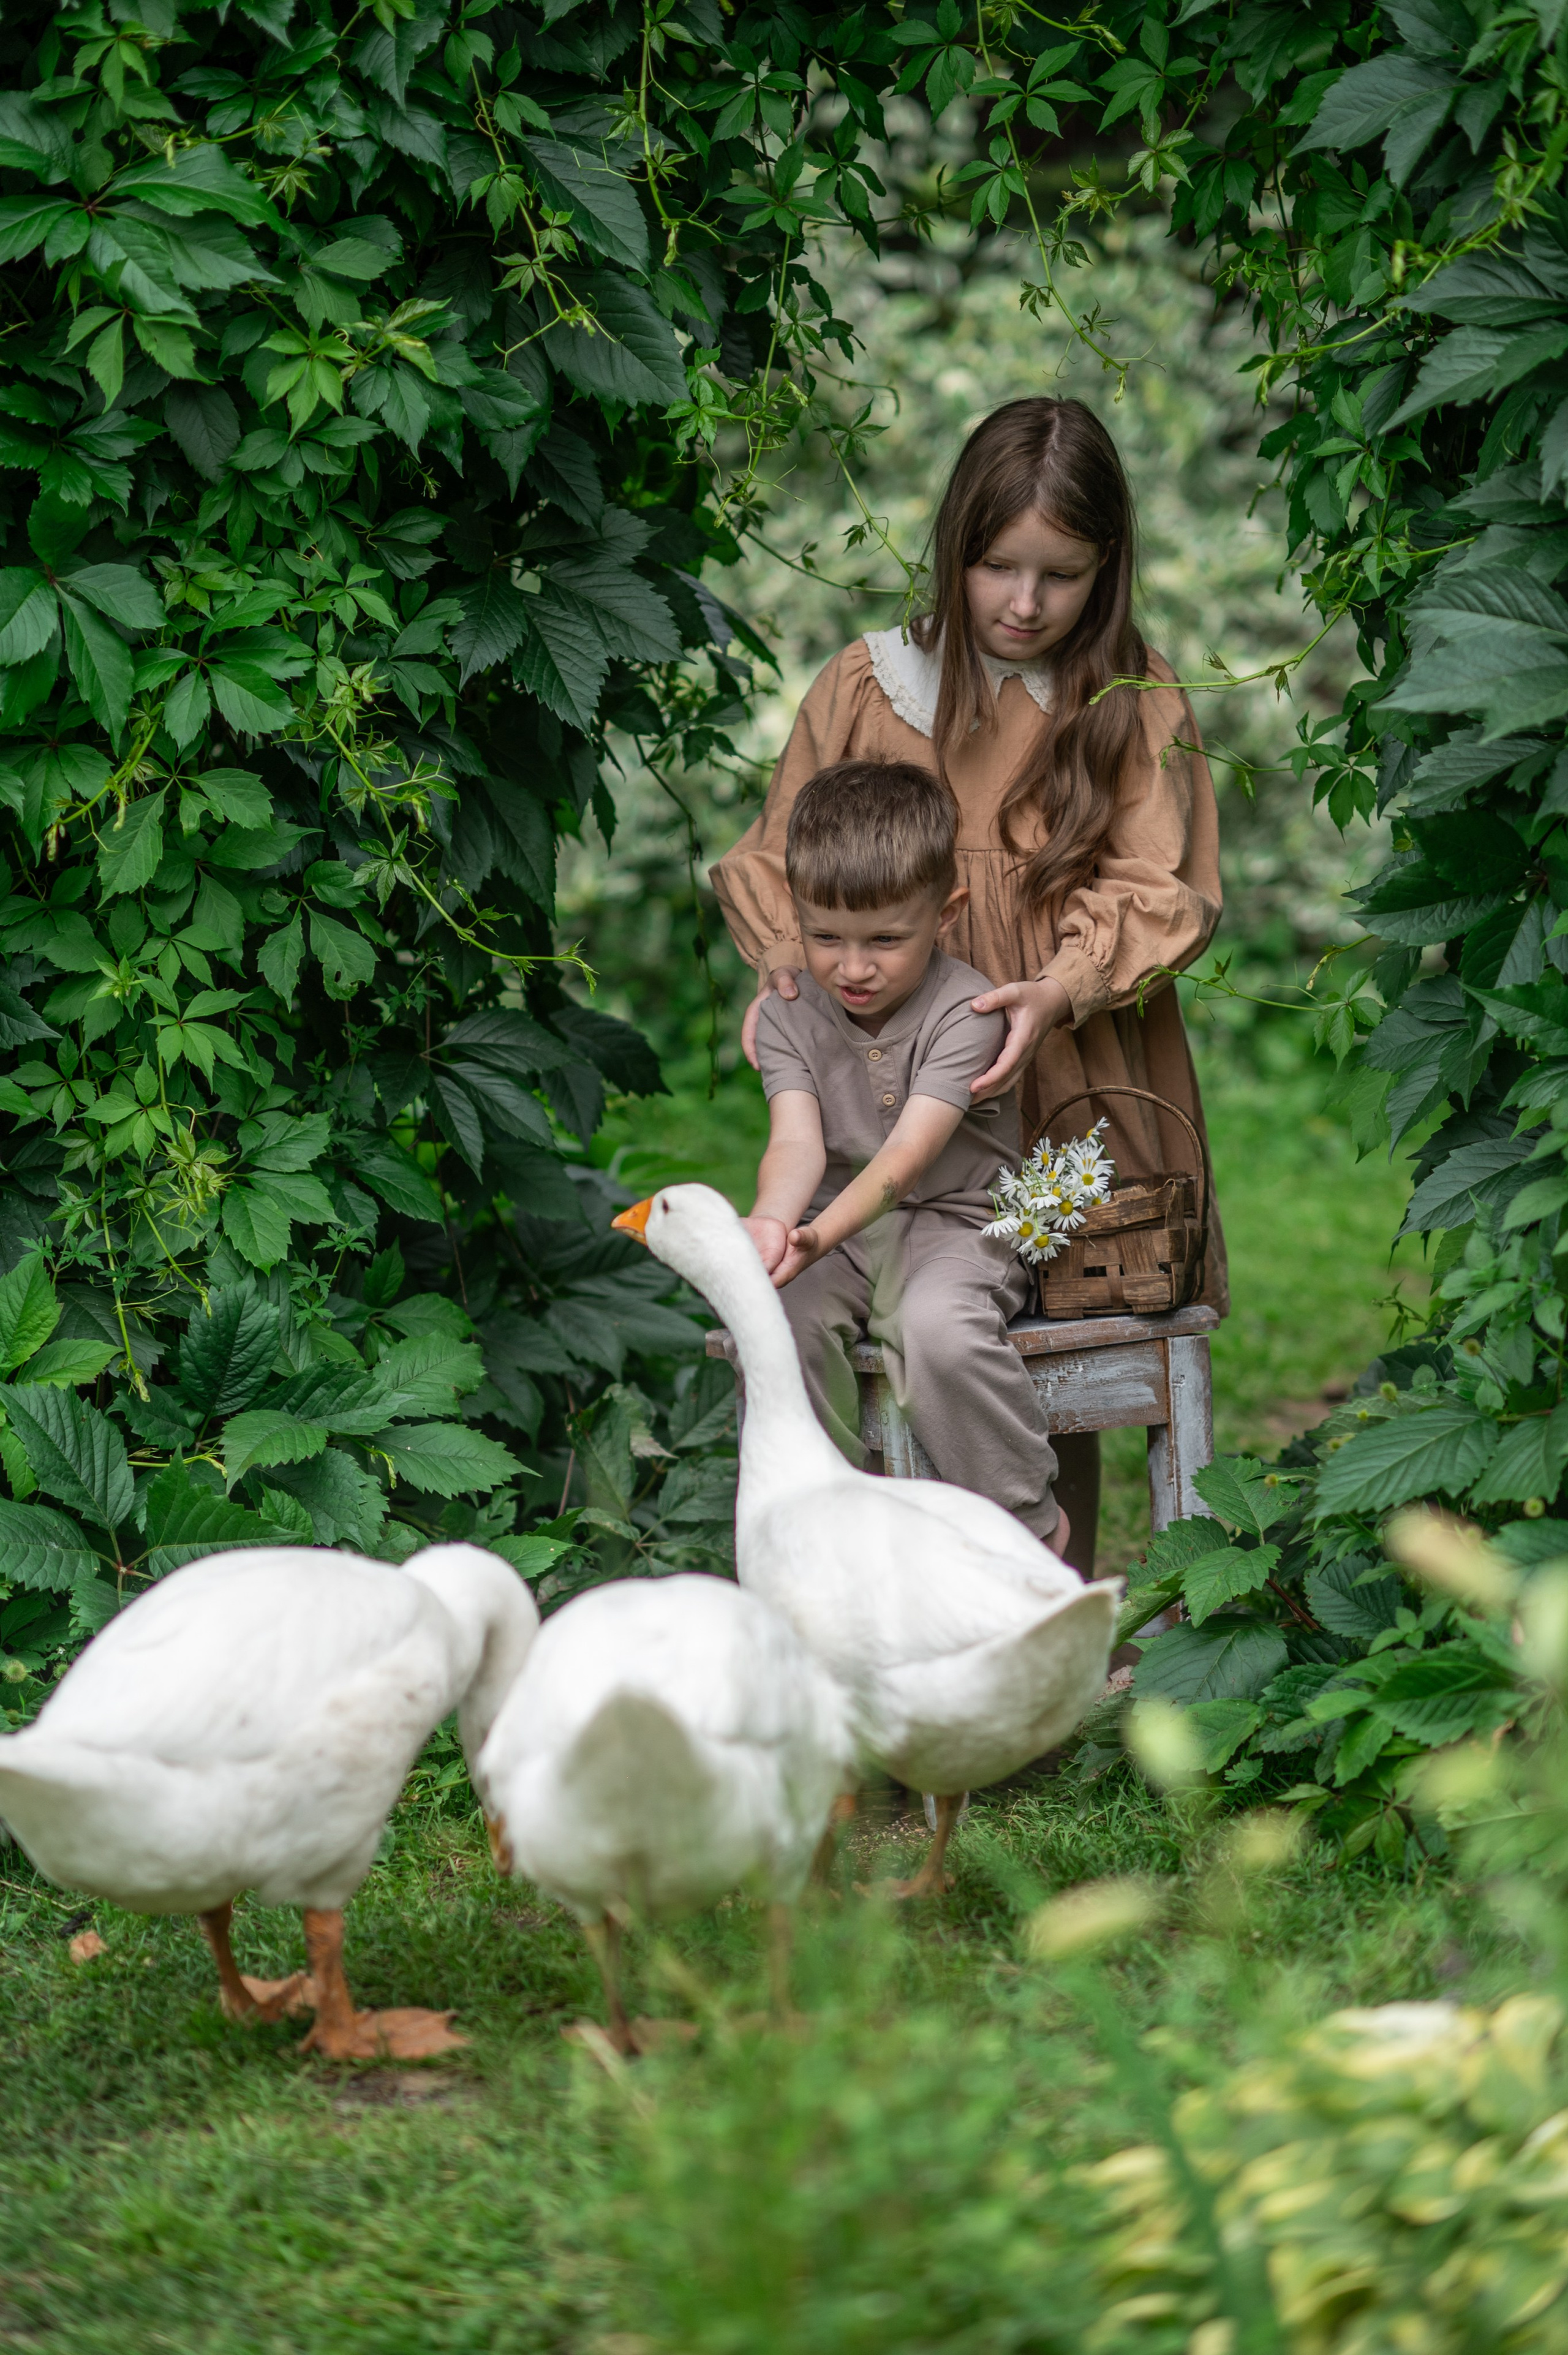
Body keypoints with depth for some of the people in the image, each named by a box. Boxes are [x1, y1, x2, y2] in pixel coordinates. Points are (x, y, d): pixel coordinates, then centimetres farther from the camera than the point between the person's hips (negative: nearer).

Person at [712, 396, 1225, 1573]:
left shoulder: (1137, 702, 2)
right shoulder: (866, 688, 3)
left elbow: (1155, 891, -5)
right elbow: (781, 862, 11)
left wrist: (1066, 990, -23)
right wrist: (789, 968, -9)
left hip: (1072, 1098, 0)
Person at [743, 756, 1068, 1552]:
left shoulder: (962, 1009, -14)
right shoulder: (789, 1014, 0)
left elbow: (909, 1152, -26)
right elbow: (797, 1141, -16)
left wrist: (821, 1235, -44)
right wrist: (771, 1221, -41)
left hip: (956, 1224, -4)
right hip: (840, 1231, 4)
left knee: (938, 1329, -35)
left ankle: (1031, 1523, -14)